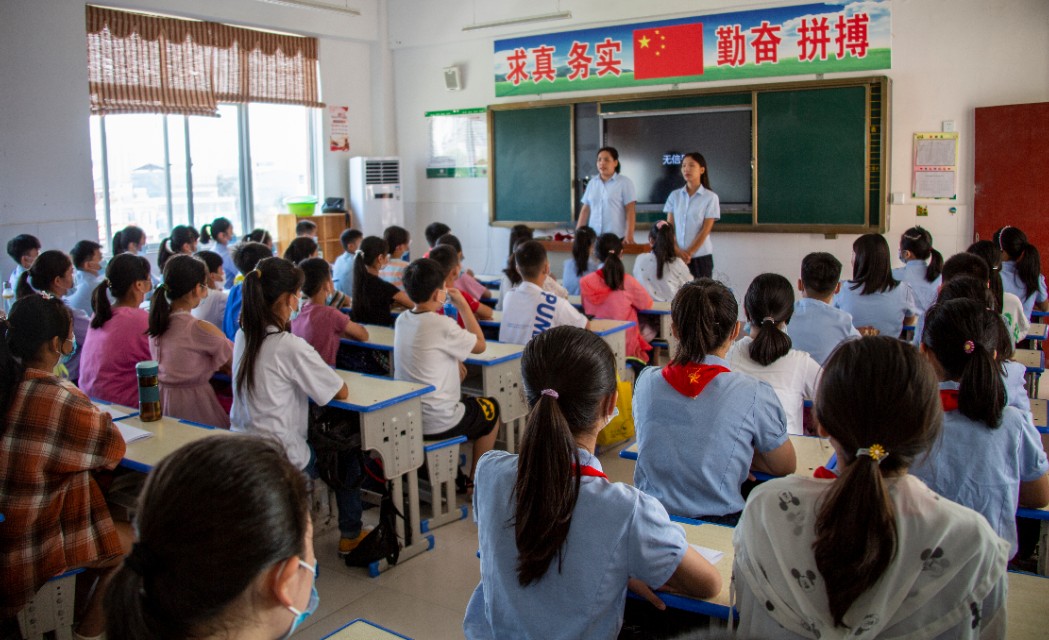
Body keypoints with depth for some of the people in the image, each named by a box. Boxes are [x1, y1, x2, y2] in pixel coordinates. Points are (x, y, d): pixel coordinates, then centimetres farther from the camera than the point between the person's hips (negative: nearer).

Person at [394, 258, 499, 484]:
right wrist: (462, 305, -4)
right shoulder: (442, 325, -23)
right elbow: (480, 345, -7)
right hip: (437, 424, -7)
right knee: (491, 408, 20)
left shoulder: (401, 320, 0)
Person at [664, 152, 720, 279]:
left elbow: (705, 230, -6)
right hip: (677, 256, 3)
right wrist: (677, 250, -8)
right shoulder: (674, 195, 7)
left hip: (701, 257, -2)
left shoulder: (710, 197, -2)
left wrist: (689, 253, -11)